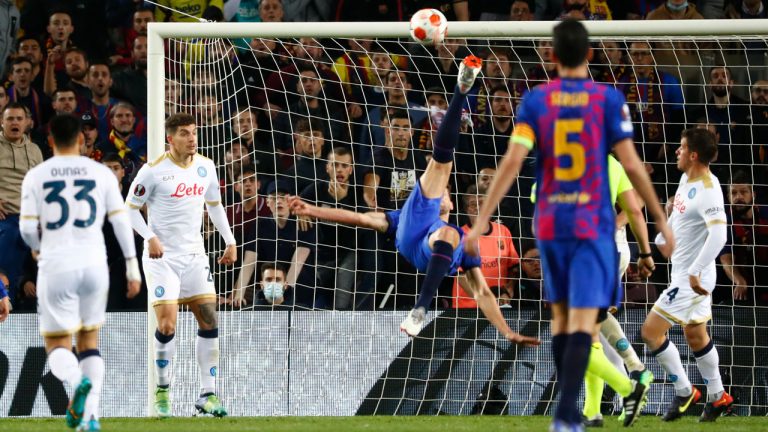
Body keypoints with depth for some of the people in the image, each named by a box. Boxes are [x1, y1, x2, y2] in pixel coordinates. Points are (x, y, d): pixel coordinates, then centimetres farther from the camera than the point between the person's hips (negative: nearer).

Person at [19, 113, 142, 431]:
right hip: (94, 265, 2)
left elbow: (27, 228, -2)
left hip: (55, 266, -2)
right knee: (89, 340, 16)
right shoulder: (101, 173, 3)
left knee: (57, 345, 6)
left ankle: (77, 381, -29)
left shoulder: (35, 176, 0)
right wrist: (132, 268, 7)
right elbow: (121, 221, 1)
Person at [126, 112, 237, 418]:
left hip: (194, 255, 5)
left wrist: (230, 241, 10)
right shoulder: (154, 171, -12)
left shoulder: (206, 167, 5)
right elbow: (130, 207, -6)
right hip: (161, 256, -5)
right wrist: (150, 237, -20)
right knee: (167, 325, -13)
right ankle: (162, 390, 6)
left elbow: (214, 205, 18)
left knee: (209, 321, 0)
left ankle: (208, 395, 7)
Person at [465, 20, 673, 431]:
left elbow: (512, 162, -9)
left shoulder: (535, 100, -1)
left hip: (549, 223, 3)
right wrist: (660, 219, 2)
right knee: (583, 320, -7)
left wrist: (482, 220, -9)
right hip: (594, 224, -3)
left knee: (561, 315, 17)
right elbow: (631, 165, -7)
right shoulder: (608, 99, -5)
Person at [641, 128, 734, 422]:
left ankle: (684, 392, 3)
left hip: (690, 280, -10)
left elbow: (718, 235, -33)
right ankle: (717, 398, 31)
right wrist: (659, 241, 28)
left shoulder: (708, 191, -25)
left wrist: (695, 272, -33)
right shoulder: (686, 179, 5)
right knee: (695, 335, 20)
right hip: (682, 273, 10)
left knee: (651, 331, -8)